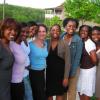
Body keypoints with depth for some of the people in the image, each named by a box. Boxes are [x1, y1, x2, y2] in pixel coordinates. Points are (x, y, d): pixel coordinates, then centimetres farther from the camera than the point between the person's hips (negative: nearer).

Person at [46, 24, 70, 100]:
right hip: (49, 73, 2)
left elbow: (67, 61, -8)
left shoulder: (64, 43, -7)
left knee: (59, 94, 11)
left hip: (60, 73, -2)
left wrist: (66, 77, -10)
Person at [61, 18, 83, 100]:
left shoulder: (78, 40, -15)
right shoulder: (61, 37, -4)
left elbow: (77, 57, -14)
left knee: (72, 91, 10)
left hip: (73, 68, -4)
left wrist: (72, 72, -14)